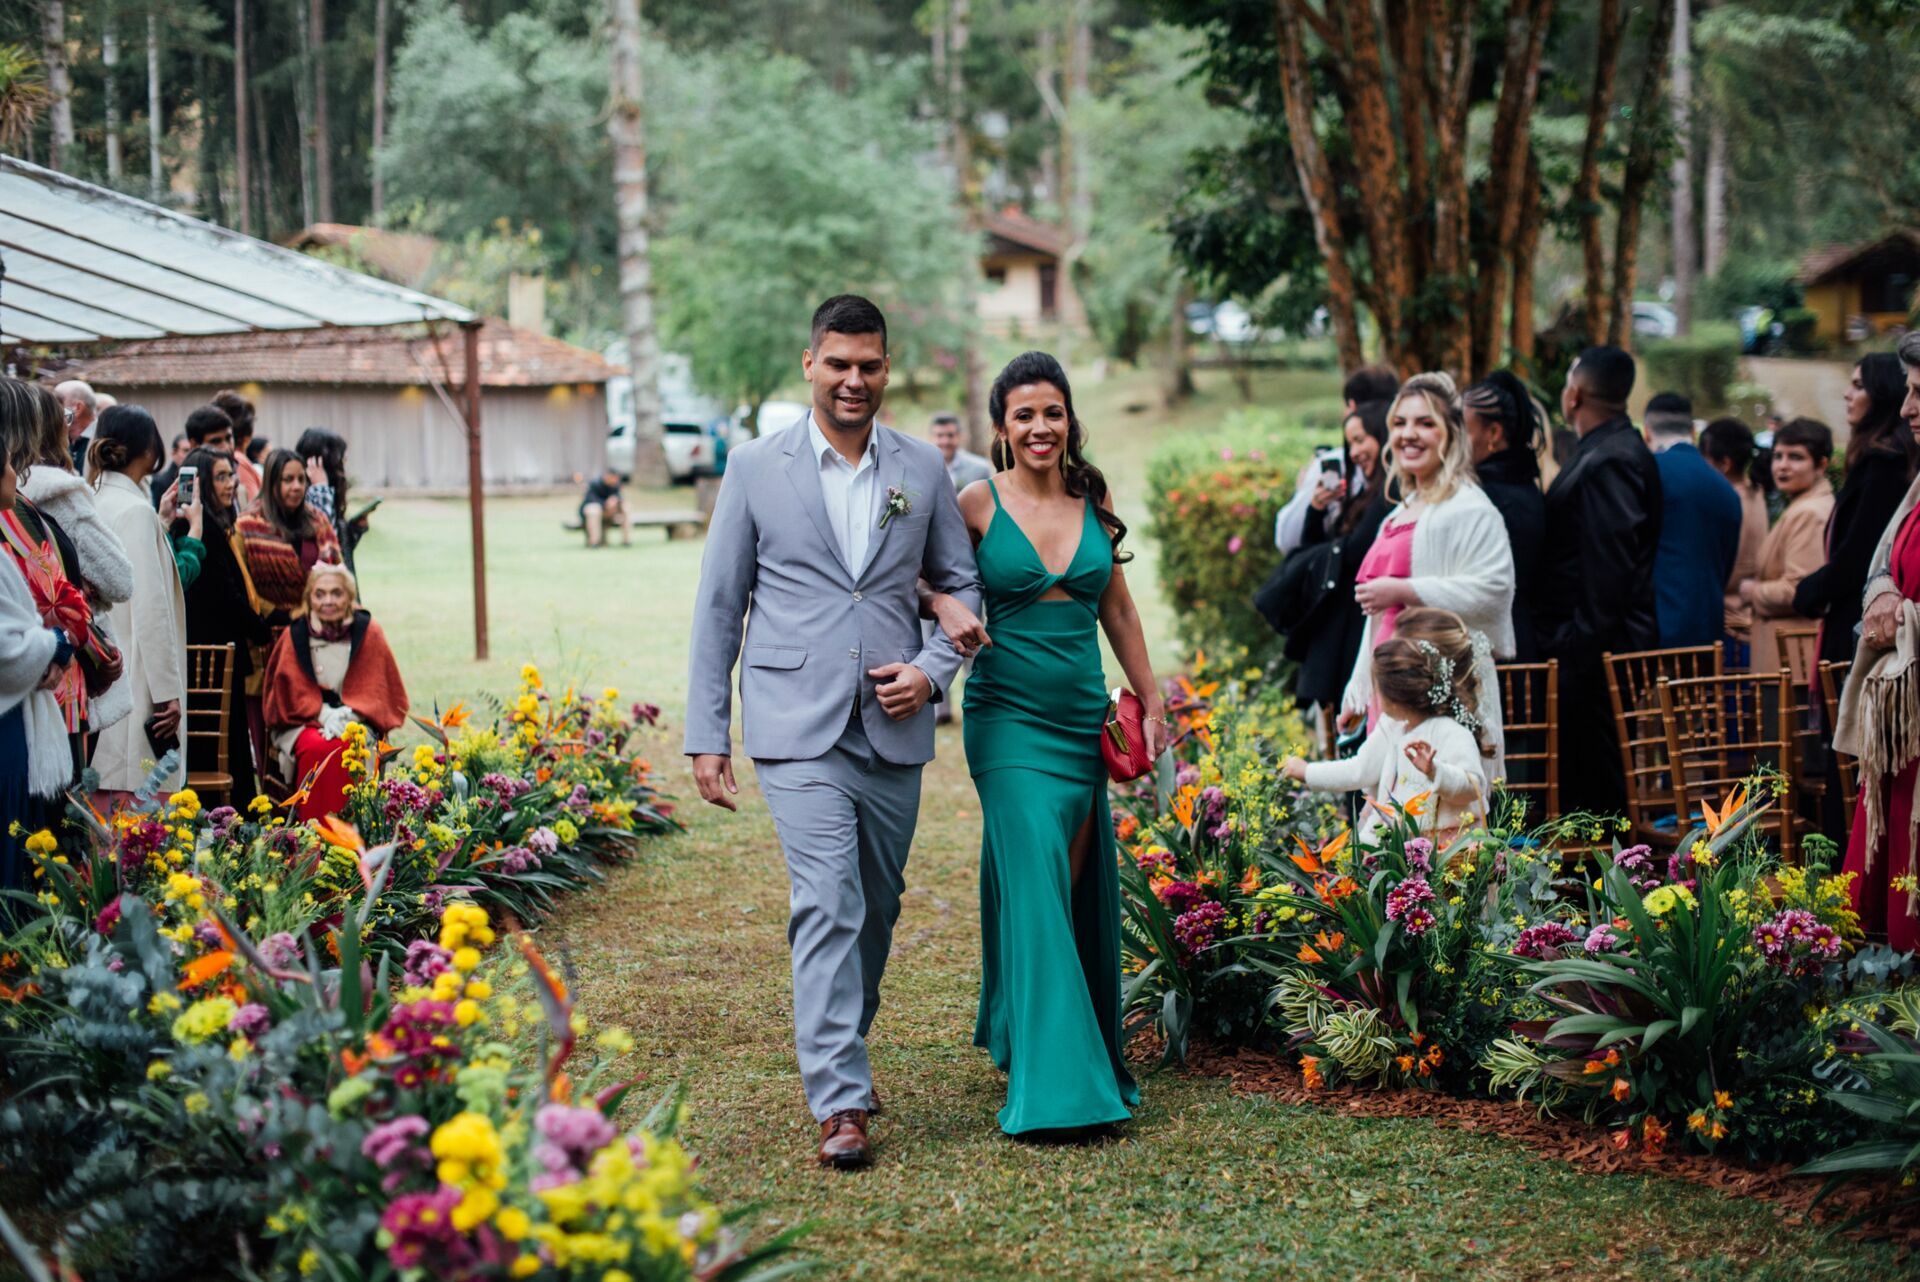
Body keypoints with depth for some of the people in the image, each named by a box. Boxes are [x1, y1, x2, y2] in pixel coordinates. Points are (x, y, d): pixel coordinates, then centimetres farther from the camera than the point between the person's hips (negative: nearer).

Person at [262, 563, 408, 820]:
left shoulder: (369, 633, 2)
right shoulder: (295, 635, 1)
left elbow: (377, 689, 2)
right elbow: (290, 692, 1)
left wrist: (348, 715, -16)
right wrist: (324, 715, -16)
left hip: (356, 721, 0)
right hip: (304, 723, 0)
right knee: (316, 749, -33)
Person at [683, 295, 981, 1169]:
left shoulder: (924, 471, 8)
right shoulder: (755, 469, 2)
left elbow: (962, 586, 14)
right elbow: (719, 604, 4)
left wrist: (933, 669, -5)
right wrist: (707, 733, 1)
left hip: (893, 730, 3)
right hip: (799, 730, -3)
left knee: (876, 908, 13)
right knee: (827, 905, -13)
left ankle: (840, 1052, 35)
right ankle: (840, 1103, -13)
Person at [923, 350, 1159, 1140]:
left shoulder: (1095, 502, 7)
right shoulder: (978, 503, -5)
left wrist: (1152, 701, 16)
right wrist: (946, 607, -20)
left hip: (1083, 718, 5)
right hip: (1010, 717, -5)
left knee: (1079, 889, 10)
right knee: (1035, 883, -13)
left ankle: (1017, 1031, 31)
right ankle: (1055, 1084, -13)